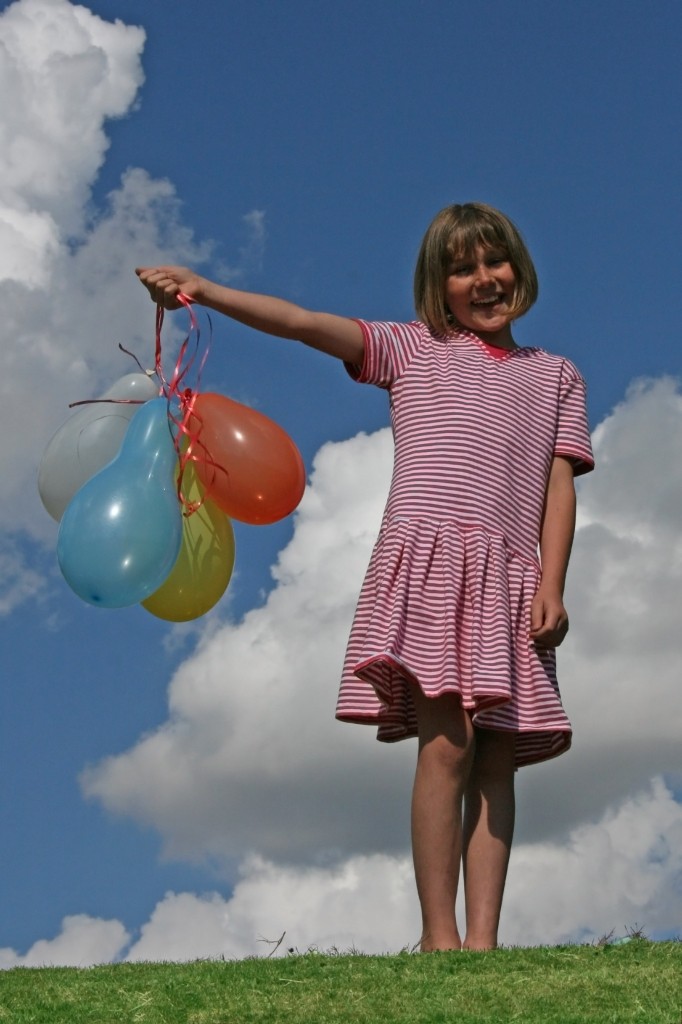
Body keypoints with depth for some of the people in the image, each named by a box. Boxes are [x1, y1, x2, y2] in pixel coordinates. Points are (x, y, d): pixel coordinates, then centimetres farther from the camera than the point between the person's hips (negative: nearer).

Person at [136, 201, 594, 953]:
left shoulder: (554, 377, 22)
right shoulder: (411, 349, 17)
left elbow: (560, 486, 13)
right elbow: (305, 324, 4)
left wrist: (552, 585, -2)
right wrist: (202, 291, -9)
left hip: (510, 580, 3)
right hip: (427, 559, -3)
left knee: (496, 757, -4)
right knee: (447, 742, -15)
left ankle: (483, 938, -6)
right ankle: (438, 934, -14)